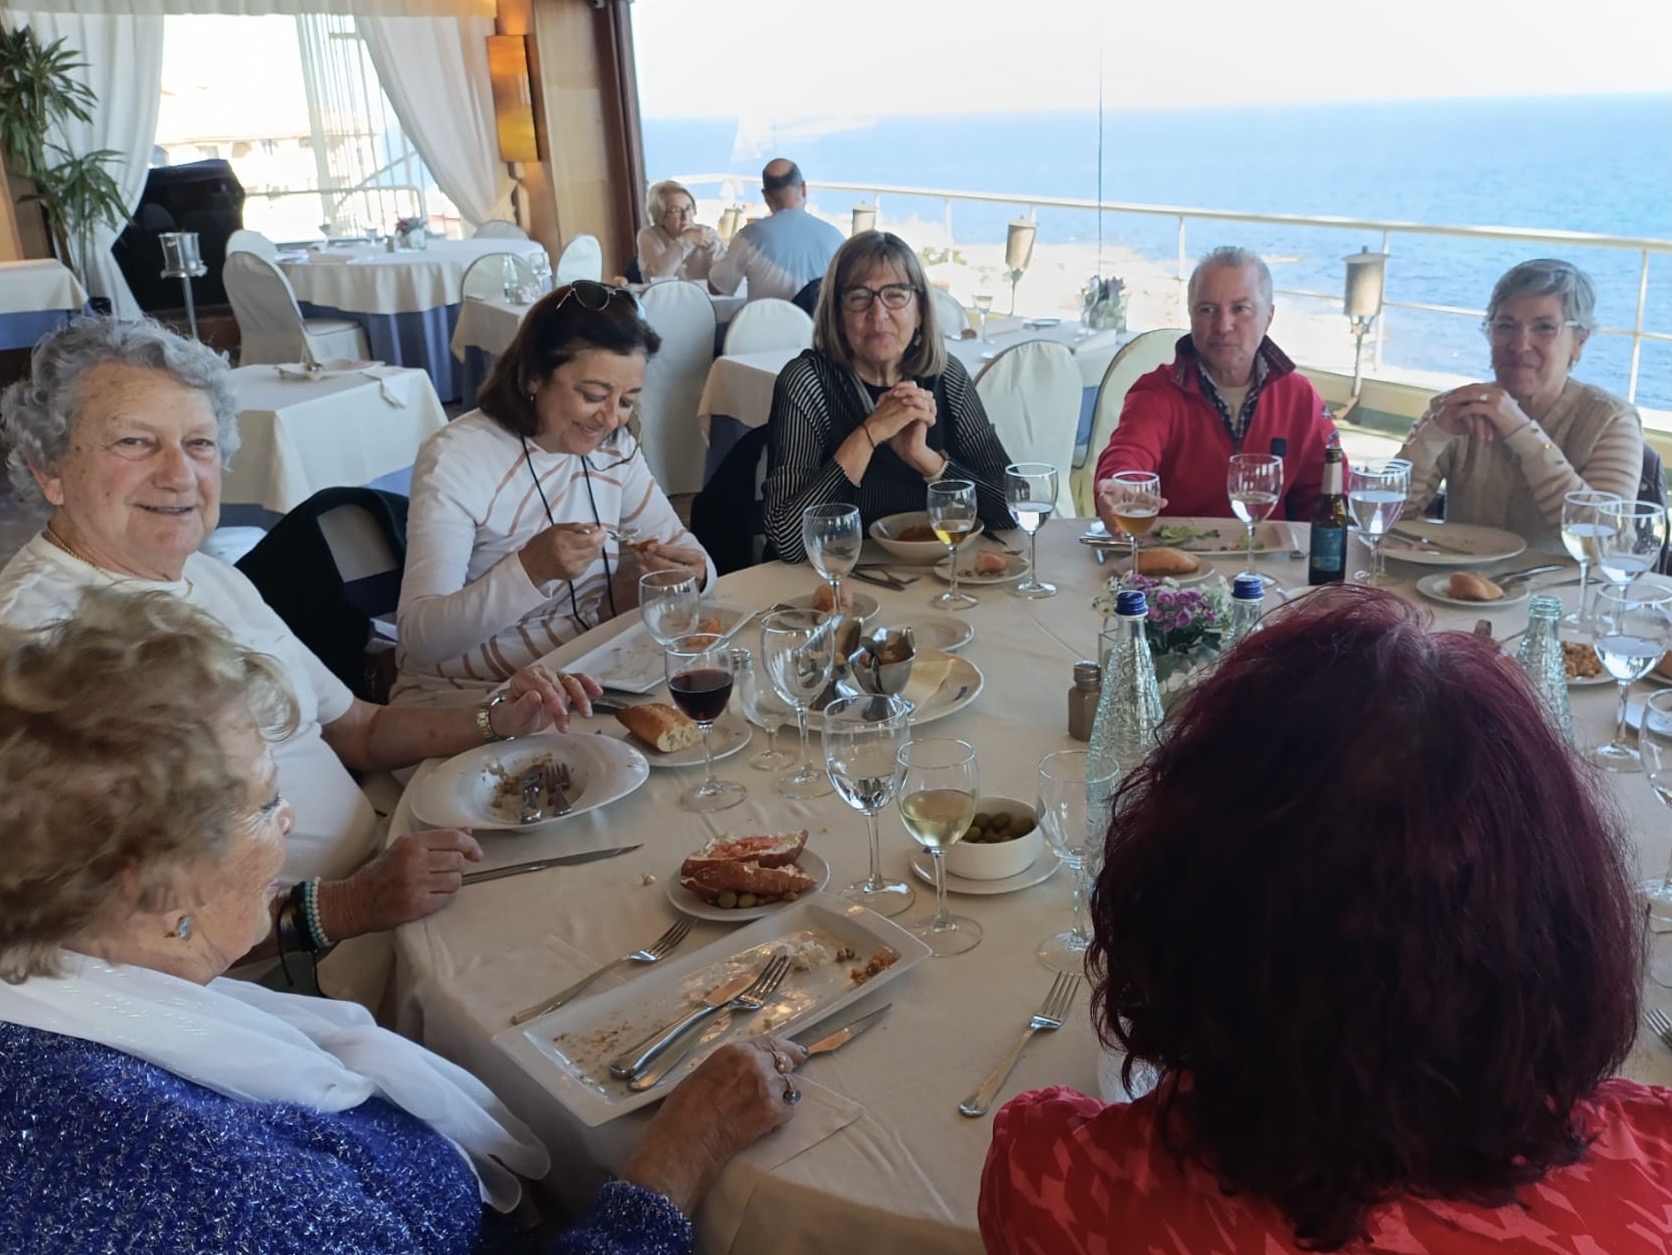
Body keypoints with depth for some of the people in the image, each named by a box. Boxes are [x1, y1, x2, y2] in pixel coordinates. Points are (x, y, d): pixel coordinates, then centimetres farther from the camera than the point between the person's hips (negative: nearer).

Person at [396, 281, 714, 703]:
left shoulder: (615, 448, 1)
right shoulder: (455, 460, -17)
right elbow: (420, 637, -22)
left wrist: (691, 571, -19)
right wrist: (531, 568, -37)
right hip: (467, 698, -6)